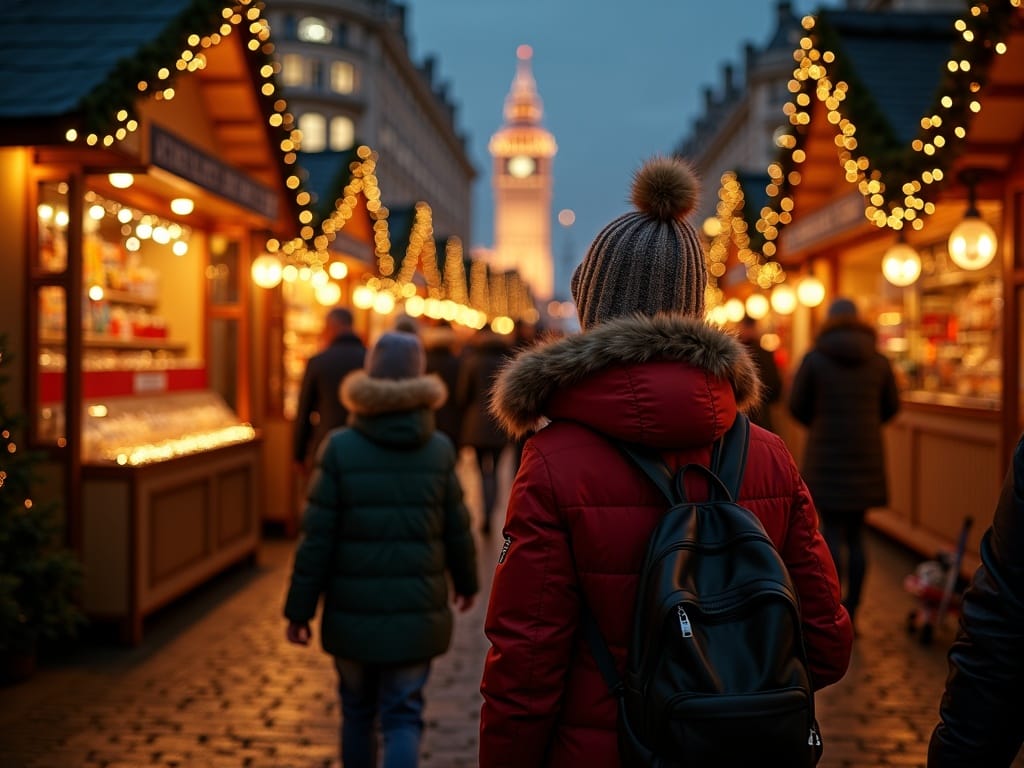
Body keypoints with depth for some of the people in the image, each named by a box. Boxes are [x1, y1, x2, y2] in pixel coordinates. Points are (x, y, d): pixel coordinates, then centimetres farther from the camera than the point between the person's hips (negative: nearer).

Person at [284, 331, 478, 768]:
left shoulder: (340, 449, -10)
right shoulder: (439, 450, -5)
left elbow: (317, 538, -9)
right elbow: (457, 529, 3)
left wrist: (299, 609, -1)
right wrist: (466, 582, 21)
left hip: (353, 613, 0)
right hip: (417, 612, 0)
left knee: (357, 712, 19)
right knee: (403, 716, 7)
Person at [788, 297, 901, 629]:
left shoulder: (814, 359, -6)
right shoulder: (879, 361, 2)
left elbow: (797, 405, 0)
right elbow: (891, 405, 11)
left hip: (826, 455, -3)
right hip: (866, 456, 3)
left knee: (832, 535, 0)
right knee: (856, 536, 11)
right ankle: (851, 615, 15)